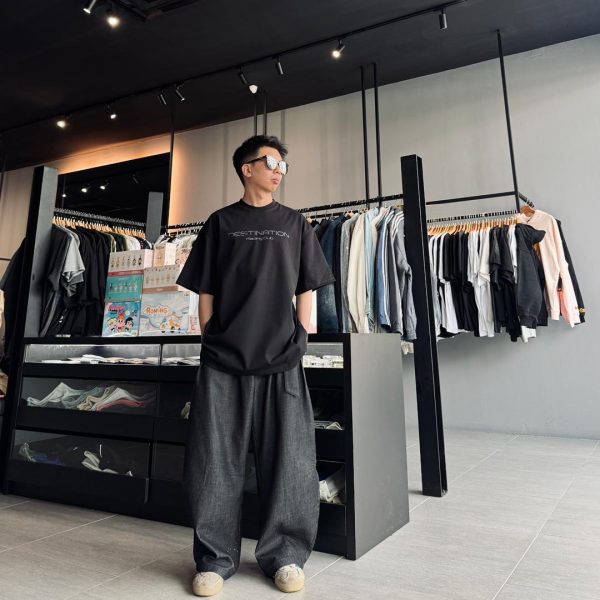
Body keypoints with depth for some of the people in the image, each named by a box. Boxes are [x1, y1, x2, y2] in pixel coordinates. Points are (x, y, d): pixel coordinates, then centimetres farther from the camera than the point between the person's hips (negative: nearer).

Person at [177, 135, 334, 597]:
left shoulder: (294, 224, 13)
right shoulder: (221, 222, 10)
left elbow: (306, 289, 10)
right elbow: (206, 290, 9)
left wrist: (300, 341, 4)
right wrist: (210, 340, 3)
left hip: (282, 359, 1)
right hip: (223, 359, 0)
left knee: (287, 460, 4)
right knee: (217, 461, 4)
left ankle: (284, 555, 21)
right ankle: (215, 559, 20)